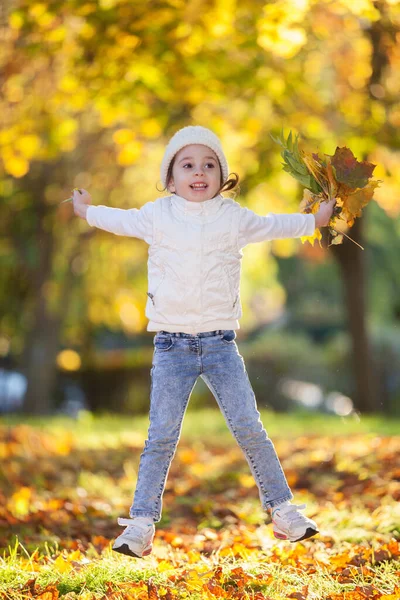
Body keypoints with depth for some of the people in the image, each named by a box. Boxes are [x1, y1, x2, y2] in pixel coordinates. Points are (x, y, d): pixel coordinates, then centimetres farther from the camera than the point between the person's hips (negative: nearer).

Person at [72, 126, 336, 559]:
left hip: (220, 343, 1)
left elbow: (272, 225, 26)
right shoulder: (157, 216, 5)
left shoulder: (234, 218, 6)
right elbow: (122, 220, 26)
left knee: (249, 429, -3)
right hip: (171, 345, 0)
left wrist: (315, 220, 35)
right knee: (161, 437, -4)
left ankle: (283, 510, 10)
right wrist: (87, 211, 42)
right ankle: (141, 523, 2)